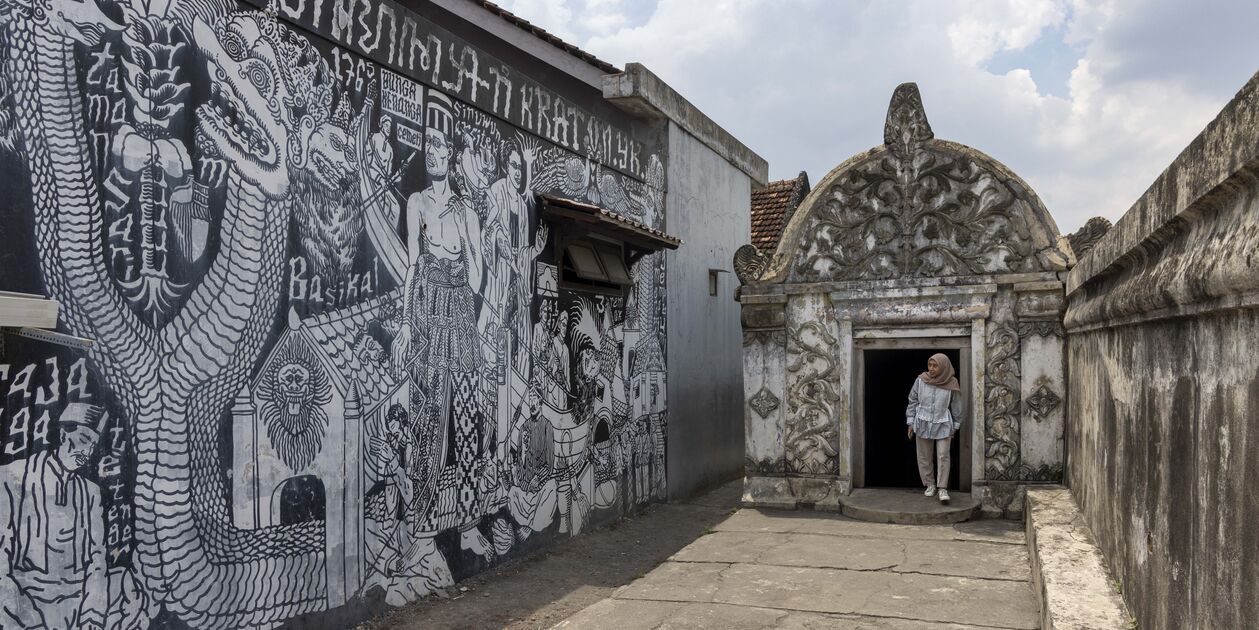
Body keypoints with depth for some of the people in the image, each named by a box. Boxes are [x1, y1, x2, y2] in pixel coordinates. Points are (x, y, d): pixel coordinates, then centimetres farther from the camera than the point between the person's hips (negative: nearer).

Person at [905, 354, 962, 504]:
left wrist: (955, 427, 7)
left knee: (943, 456, -5)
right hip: (923, 424, 1)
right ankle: (930, 484, 22)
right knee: (924, 457, 7)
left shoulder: (951, 384, -10)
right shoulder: (920, 380, -9)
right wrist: (910, 423, 2)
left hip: (943, 425, -1)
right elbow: (912, 401, 2)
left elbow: (956, 407, 2)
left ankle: (943, 488, 2)